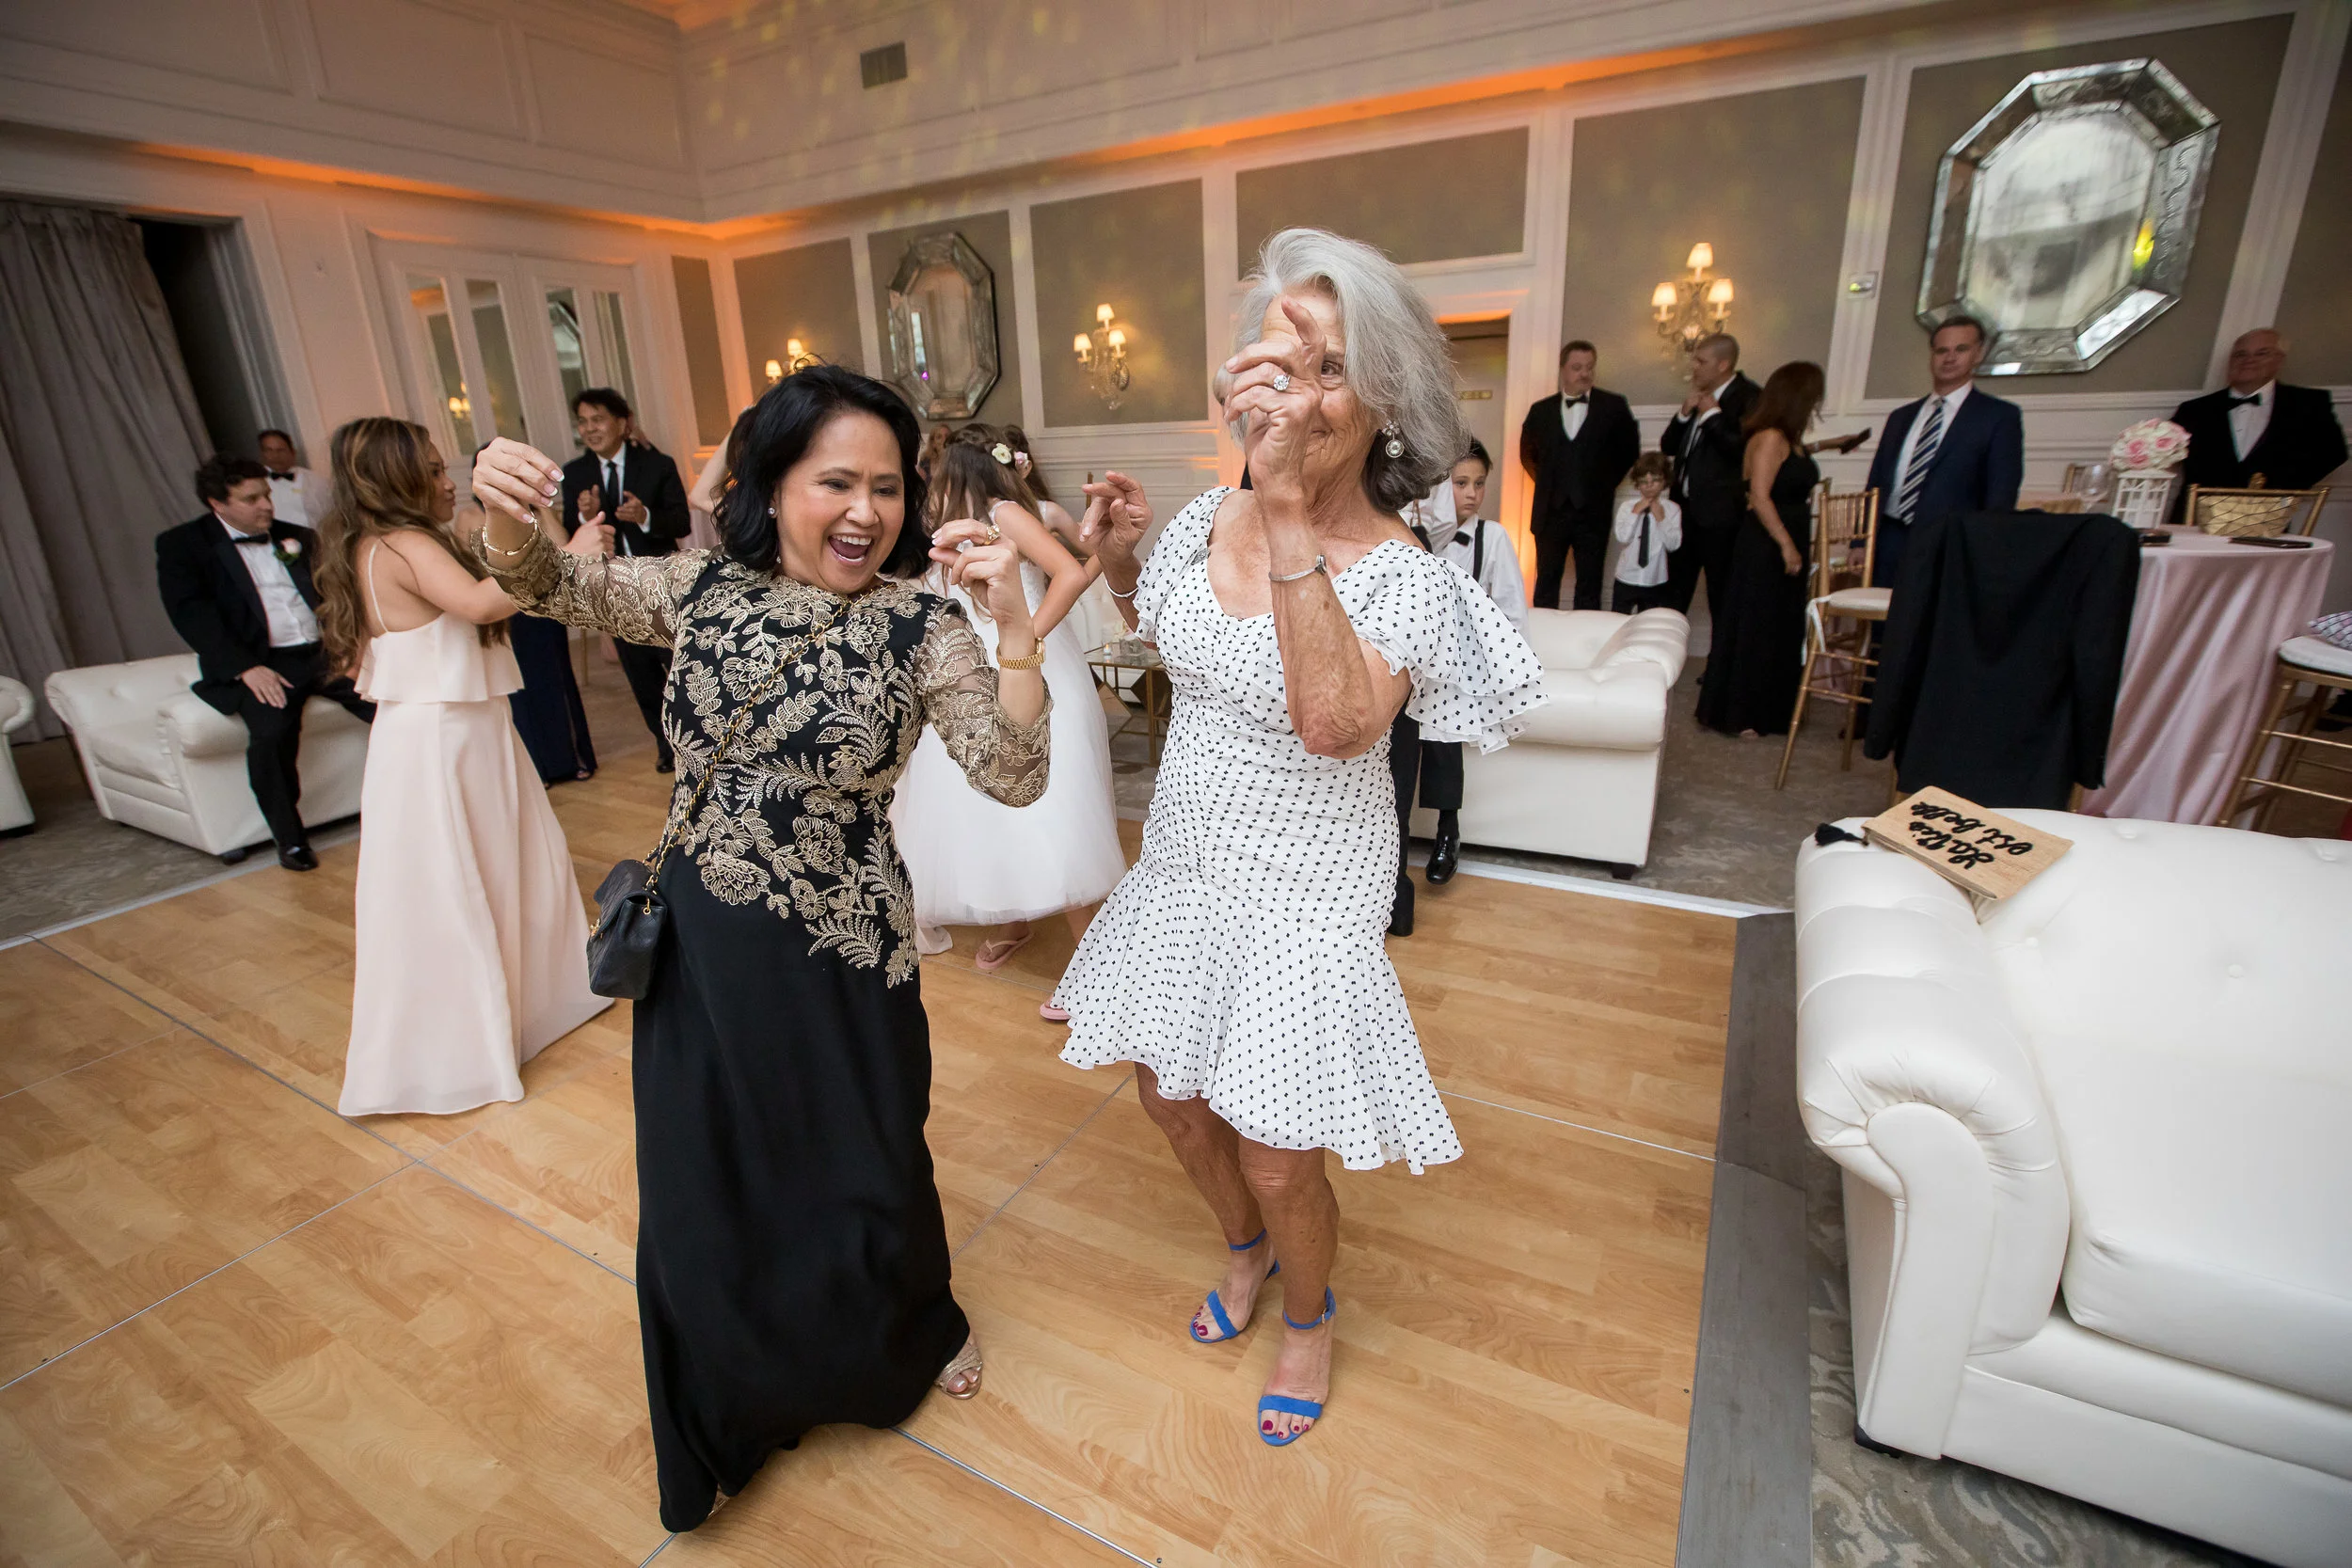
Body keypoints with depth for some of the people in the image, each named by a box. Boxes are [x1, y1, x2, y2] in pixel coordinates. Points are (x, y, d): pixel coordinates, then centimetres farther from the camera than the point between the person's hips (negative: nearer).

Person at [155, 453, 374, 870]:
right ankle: (290, 838, -14)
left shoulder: (298, 537, 19)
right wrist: (246, 668, -19)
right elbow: (192, 615, -5)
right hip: (258, 665, -3)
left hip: (323, 653, 3)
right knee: (271, 730, -32)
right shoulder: (181, 545, 7)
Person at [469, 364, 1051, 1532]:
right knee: (707, 1181, 20)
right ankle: (746, 1401, 51)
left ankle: (911, 1331, 54)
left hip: (841, 955, -3)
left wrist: (1016, 628, -36)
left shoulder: (923, 627, -15)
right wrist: (509, 512, -13)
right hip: (700, 945, 4)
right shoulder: (703, 588, -5)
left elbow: (1013, 779, -23)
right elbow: (545, 585, 9)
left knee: (863, 1164, 18)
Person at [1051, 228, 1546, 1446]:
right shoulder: (1210, 517, -3)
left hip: (1301, 892, -6)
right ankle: (1244, 1249, 54)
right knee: (1169, 1094, 21)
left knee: (1277, 1158, 6)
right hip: (1184, 865, 6)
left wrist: (1289, 509, -37)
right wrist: (1118, 561, -3)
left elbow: (1332, 722, -39)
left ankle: (1308, 1313, 43)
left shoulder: (1404, 576, -19)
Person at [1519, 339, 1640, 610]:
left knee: (1589, 588, 3)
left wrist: (1606, 484, 6)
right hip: (1551, 511, 1)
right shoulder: (1541, 410, 7)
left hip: (1593, 513, -1)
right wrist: (1548, 484, 12)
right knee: (1546, 586, 5)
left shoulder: (1614, 407, 2)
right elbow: (1528, 453, 20)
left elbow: (1629, 451, 11)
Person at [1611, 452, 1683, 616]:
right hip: (1627, 579, 0)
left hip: (1656, 582, 0)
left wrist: (1661, 519, -17)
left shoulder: (1672, 509, -6)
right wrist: (1635, 513, -18)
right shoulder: (1627, 507, -6)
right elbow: (1623, 537, -16)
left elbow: (1673, 545, -12)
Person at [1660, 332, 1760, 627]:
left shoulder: (1748, 398, -11)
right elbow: (1668, 446, 14)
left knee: (1723, 597, 1)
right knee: (1675, 592, 14)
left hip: (1719, 513, -7)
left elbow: (1742, 449, -22)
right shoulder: (1699, 397, 14)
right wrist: (1684, 414, -2)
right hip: (1685, 507, 8)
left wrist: (1711, 415, -15)